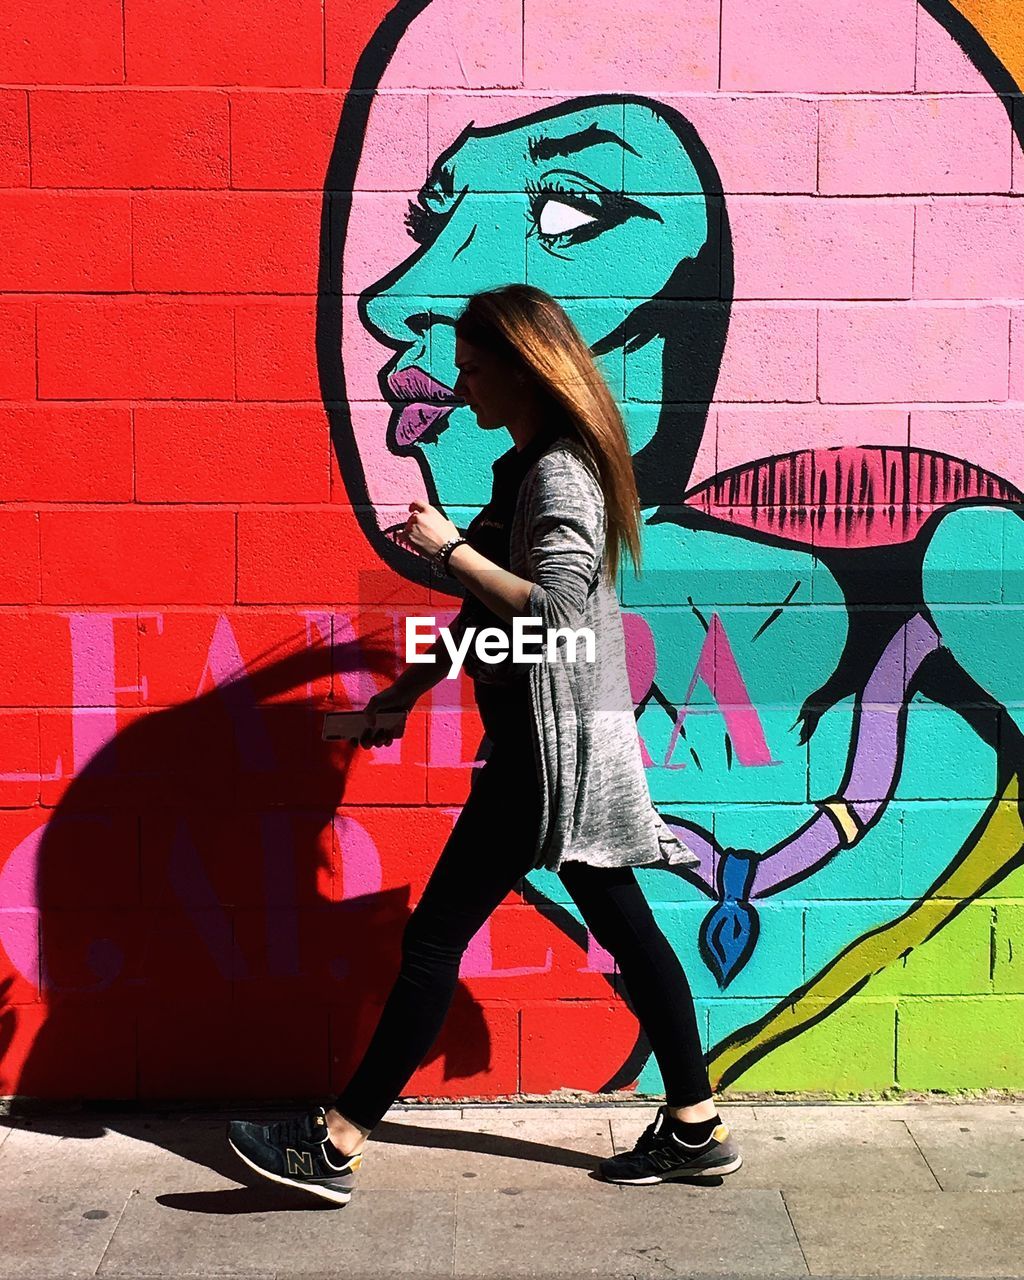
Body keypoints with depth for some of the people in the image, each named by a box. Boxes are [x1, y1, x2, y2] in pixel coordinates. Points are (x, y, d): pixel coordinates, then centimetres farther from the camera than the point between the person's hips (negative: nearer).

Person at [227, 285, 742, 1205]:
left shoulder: (559, 474, -16)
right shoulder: (528, 467, 14)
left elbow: (554, 609, -28)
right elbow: (491, 610, 20)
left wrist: (450, 548, -18)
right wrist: (409, 689, 20)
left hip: (553, 747, -10)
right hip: (551, 743, 10)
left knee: (436, 935, -4)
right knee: (624, 927, 14)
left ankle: (335, 1146, 5)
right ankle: (696, 1129, 24)